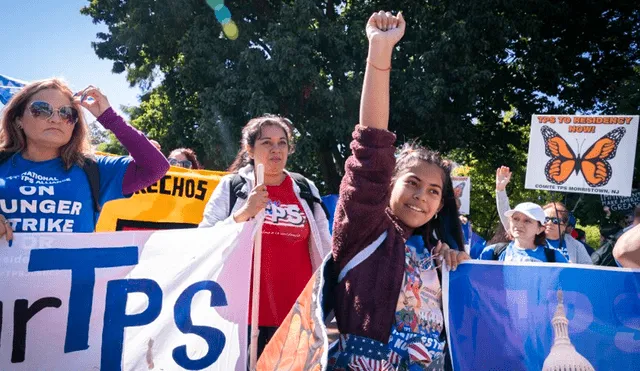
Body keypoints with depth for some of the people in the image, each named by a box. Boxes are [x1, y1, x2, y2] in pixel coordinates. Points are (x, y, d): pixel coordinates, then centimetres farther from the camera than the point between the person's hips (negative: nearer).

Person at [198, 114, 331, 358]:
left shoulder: (305, 188, 8)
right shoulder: (232, 185, 1)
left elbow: (323, 248, 14)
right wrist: (242, 214, -18)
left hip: (296, 310, 2)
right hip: (245, 310, -2)